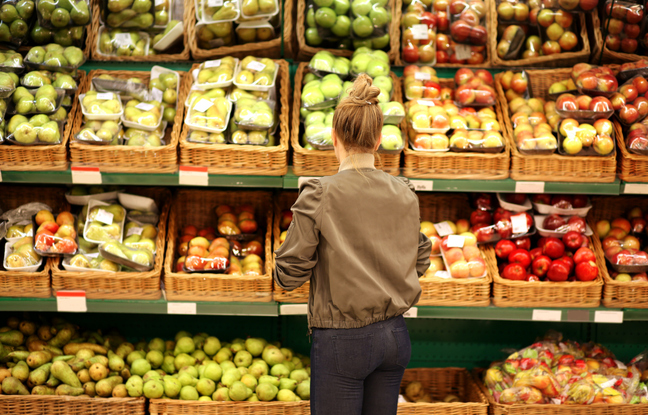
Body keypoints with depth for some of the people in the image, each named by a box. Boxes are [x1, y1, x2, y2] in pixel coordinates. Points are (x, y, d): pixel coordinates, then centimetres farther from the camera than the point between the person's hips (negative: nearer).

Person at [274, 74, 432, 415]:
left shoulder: (318, 196, -14)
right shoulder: (405, 194, 0)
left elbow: (289, 274, -11)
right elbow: (420, 262, 10)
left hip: (341, 340, -5)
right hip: (395, 335, 5)